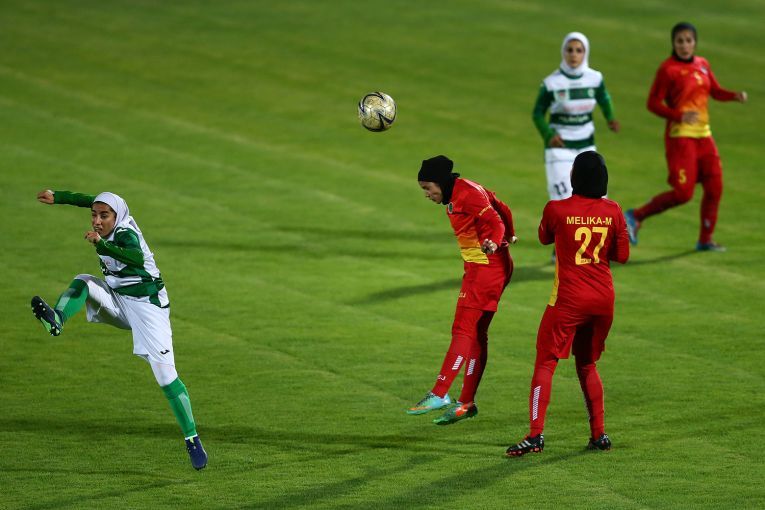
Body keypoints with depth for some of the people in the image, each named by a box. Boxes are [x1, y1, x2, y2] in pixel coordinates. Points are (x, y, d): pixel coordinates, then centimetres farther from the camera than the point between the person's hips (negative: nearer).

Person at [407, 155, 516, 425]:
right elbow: (501, 209, 22)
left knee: (463, 330, -14)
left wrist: (494, 243, -39)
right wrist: (508, 236, 37)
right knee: (477, 334, 10)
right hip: (480, 268, 11)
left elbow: (495, 221, -20)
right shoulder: (458, 193, 14)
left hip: (485, 268, -11)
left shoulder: (466, 193, -15)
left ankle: (439, 394, -19)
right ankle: (467, 402, 13)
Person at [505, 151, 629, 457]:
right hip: (604, 299, 4)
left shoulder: (557, 210, -11)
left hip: (569, 299, -4)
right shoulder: (612, 211, -2)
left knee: (545, 363, -2)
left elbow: (544, 238, 10)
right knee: (587, 364, 20)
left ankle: (536, 434, -16)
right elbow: (622, 255, 5)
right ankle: (599, 434, 20)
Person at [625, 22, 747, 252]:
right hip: (680, 136, -7)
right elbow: (653, 103, -11)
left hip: (703, 134, 7)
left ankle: (705, 240, 20)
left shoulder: (702, 64, 8)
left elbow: (715, 92, 19)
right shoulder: (668, 69, -12)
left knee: (714, 187, 6)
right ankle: (636, 217, 4)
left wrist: (735, 95, -1)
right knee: (682, 193, -12)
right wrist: (680, 116, -24)